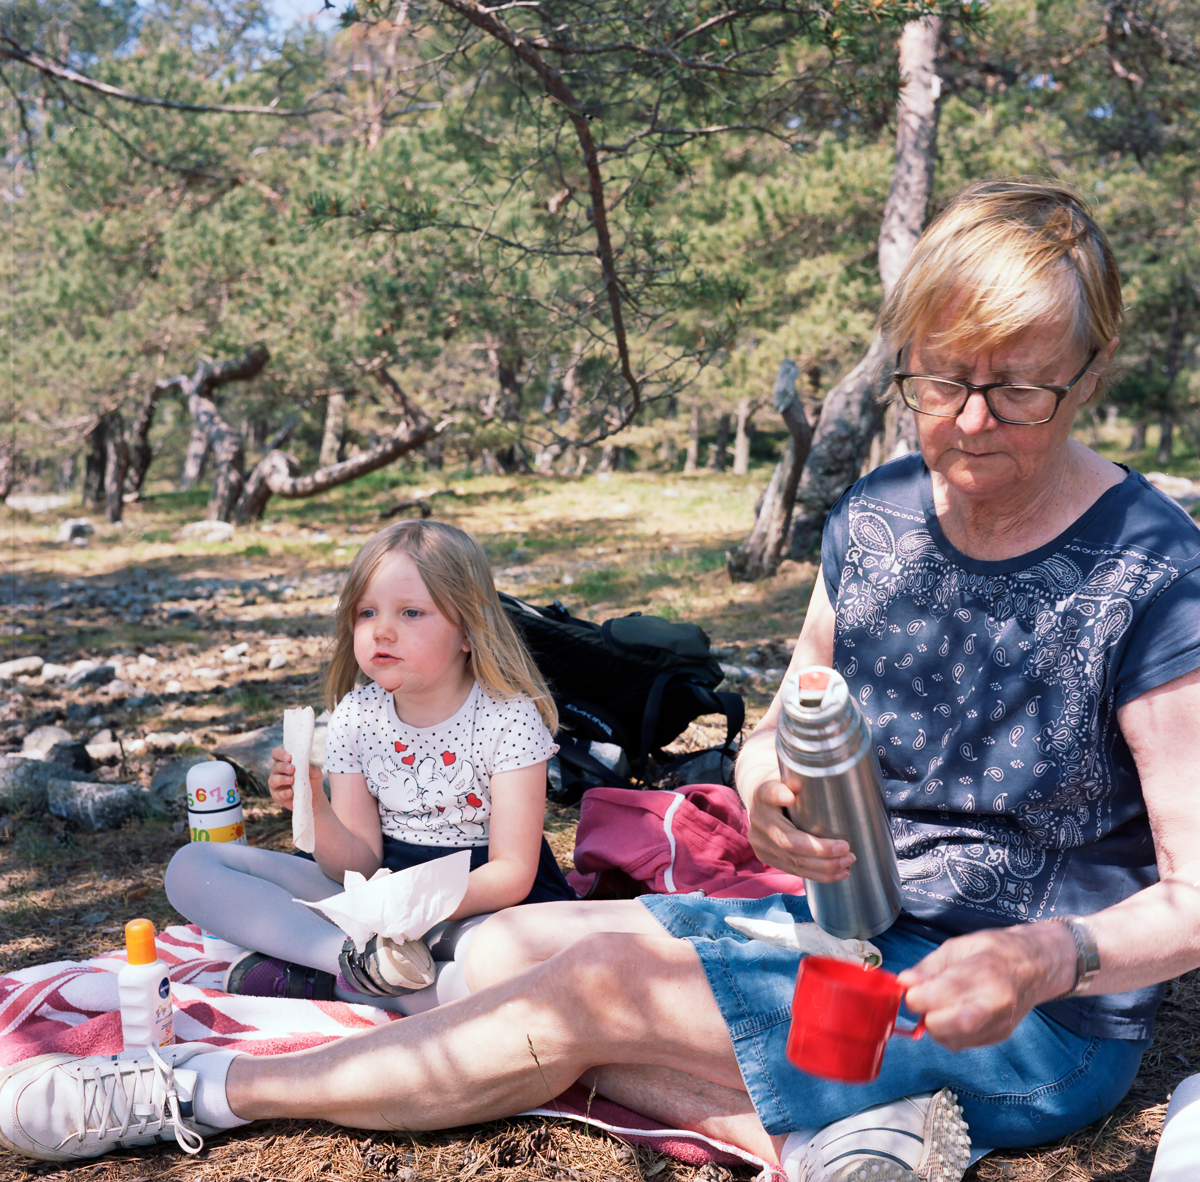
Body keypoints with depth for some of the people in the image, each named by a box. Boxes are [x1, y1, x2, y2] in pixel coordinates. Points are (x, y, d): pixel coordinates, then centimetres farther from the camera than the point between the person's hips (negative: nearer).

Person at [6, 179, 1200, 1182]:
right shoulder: (874, 516, -1)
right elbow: (779, 735, 6)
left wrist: (1055, 955, -37)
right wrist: (769, 797, -19)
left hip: (1044, 1021, -6)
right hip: (855, 920, 7)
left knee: (599, 984, -22)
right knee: (507, 946, -7)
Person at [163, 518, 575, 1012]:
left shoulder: (509, 716, -14)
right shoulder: (356, 716, -2)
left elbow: (513, 873, -17)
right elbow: (360, 865, -4)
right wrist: (316, 813, -25)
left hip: (482, 901, -4)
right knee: (192, 868, -7)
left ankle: (320, 980, -21)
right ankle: (366, 956, -23)